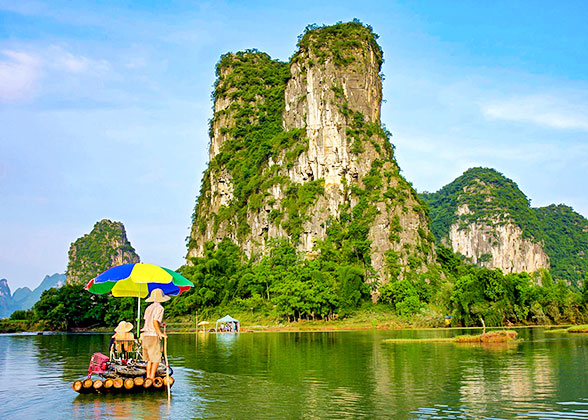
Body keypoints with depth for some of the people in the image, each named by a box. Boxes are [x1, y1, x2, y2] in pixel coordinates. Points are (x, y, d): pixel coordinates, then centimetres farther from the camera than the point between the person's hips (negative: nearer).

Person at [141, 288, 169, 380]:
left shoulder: (149, 308, 14)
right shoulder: (159, 308, -9)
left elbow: (147, 321, 15)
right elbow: (154, 322, -18)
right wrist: (160, 333, -14)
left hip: (146, 335, 7)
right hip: (154, 336, -7)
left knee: (149, 359, 15)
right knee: (156, 359, 0)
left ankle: (148, 376, 17)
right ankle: (152, 377, -1)